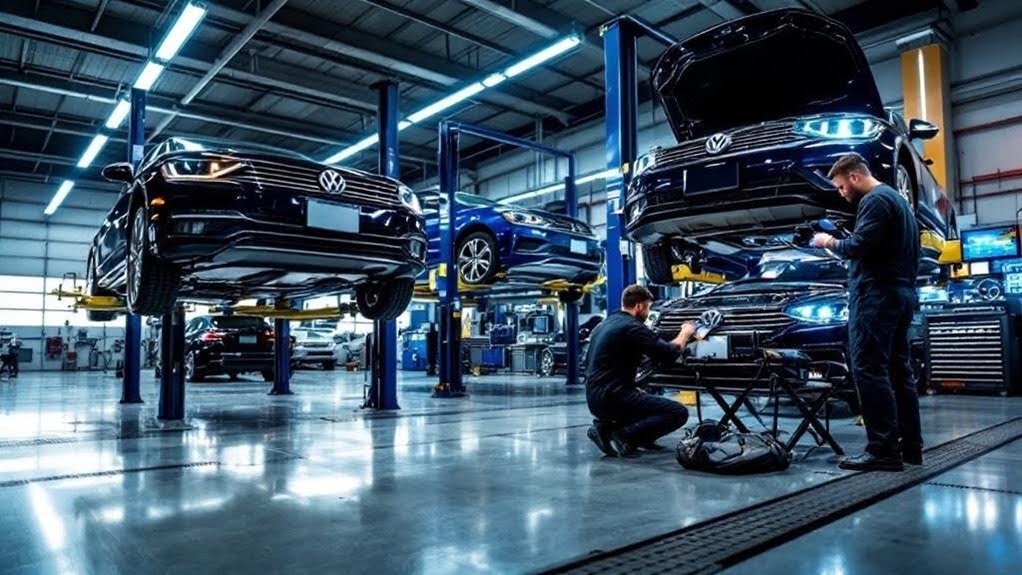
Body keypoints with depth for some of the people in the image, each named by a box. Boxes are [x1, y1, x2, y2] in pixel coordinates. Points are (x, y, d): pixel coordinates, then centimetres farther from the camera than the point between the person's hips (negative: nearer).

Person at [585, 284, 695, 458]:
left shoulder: (604, 325, 16)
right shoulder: (632, 327, -11)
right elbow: (669, 353, -11)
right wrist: (685, 334, 7)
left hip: (595, 398, 9)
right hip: (613, 397, -9)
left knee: (651, 401, 31)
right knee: (679, 412, -5)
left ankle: (607, 425, 9)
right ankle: (621, 436, -13)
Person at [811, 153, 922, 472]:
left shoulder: (875, 200, -8)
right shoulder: (897, 198, 24)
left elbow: (858, 246, -19)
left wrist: (830, 242, -2)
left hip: (877, 294, -11)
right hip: (901, 293, 11)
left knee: (869, 369, -12)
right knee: (898, 370, 11)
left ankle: (884, 449, -13)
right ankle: (910, 446, 15)